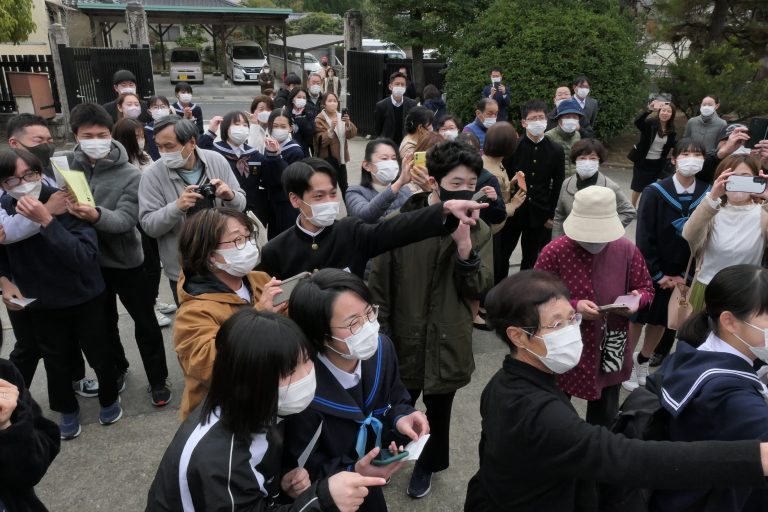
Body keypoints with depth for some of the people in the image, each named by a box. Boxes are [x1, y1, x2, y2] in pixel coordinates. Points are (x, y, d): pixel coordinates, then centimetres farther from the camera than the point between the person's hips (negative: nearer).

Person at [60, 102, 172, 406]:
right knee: (103, 322, 22)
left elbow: (125, 220, -22)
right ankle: (117, 368, 45)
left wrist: (97, 215, -43)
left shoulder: (131, 175, -13)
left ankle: (157, 380, 26)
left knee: (146, 324, 8)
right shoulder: (63, 163, -6)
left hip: (125, 261, -3)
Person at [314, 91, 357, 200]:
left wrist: (348, 123, -20)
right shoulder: (319, 120, -9)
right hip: (327, 158, -6)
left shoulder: (341, 116, 9)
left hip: (340, 157, 6)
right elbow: (321, 141, -18)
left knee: (344, 185, 16)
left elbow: (352, 134, -1)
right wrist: (331, 129, -32)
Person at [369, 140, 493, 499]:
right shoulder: (399, 223, -12)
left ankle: (428, 464, 48)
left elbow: (480, 290, -10)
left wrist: (464, 246, -24)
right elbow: (378, 284, -7)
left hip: (448, 343, 2)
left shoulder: (478, 231, -4)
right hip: (403, 341, -2)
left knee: (438, 411, 21)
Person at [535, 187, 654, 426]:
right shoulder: (554, 252, -17)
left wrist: (637, 299, -17)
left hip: (611, 353, 3)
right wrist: (573, 307, -27)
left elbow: (646, 289, 6)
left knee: (604, 417, 23)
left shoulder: (627, 250, -5)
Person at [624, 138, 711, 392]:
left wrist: (685, 275, -5)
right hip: (650, 271, -3)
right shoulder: (654, 192, -14)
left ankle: (643, 362, 36)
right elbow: (643, 238, -13)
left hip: (682, 274, 3)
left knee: (661, 321, 16)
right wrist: (658, 275, -11)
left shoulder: (707, 195, -6)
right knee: (638, 318, 8)